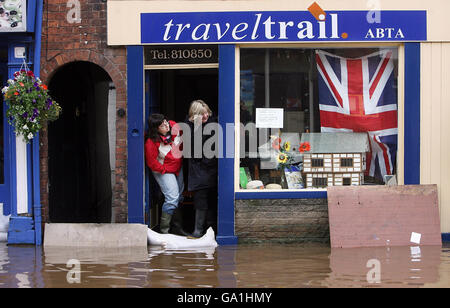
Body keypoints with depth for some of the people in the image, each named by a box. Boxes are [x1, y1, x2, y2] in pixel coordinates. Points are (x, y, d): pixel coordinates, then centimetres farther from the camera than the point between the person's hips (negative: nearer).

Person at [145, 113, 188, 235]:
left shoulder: (174, 126, -12)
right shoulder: (151, 142, -28)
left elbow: (184, 136, 11)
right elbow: (152, 163, -21)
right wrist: (166, 170, -17)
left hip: (178, 168, 7)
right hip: (164, 171, -7)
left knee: (179, 196, 14)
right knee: (172, 197, -19)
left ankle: (177, 227, 27)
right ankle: (163, 229, -11)